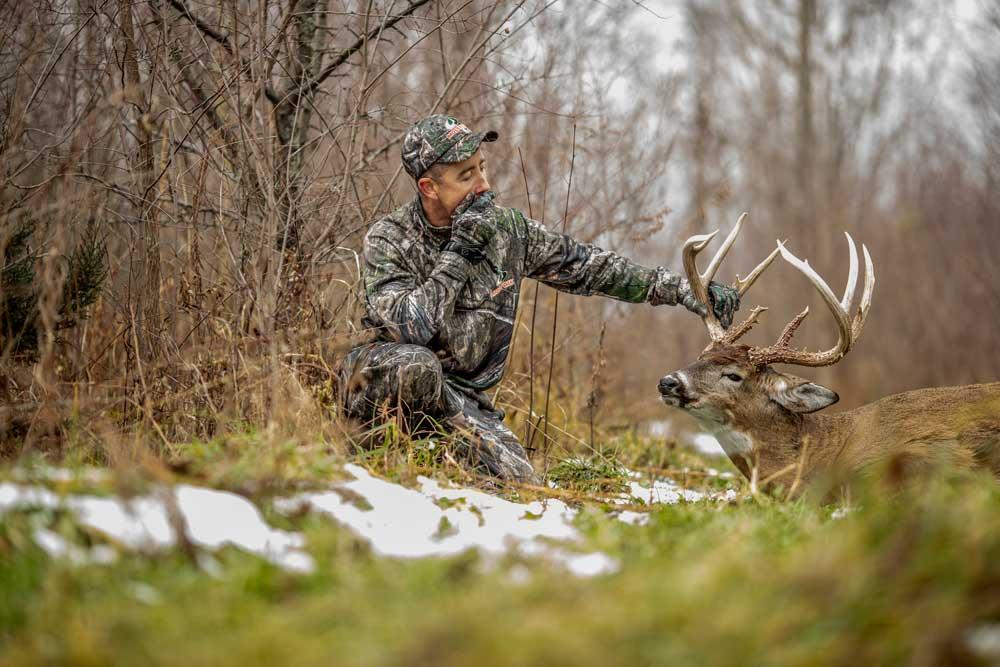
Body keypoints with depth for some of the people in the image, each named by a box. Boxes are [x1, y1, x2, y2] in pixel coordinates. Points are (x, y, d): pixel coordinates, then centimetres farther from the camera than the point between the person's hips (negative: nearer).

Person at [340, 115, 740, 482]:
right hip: (378, 376, -5)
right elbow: (408, 330, -27)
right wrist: (459, 253, -26)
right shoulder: (388, 240, -13)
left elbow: (587, 266, 5)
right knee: (415, 364, -40)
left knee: (517, 480, -17)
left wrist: (678, 288, -1)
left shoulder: (506, 229, -1)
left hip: (459, 394, 5)